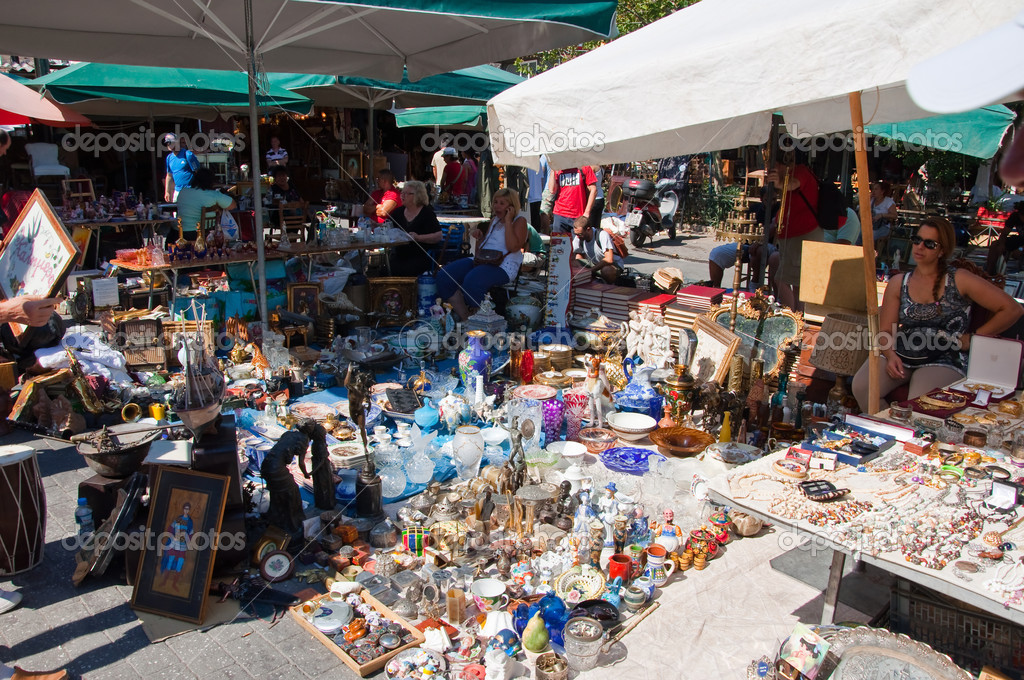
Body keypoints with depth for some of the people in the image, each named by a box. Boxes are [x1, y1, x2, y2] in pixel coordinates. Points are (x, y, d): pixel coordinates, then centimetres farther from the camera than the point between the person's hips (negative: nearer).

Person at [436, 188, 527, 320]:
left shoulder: (519, 221, 2)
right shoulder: (494, 220, 23)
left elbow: (513, 247, -16)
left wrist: (507, 221, -11)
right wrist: (479, 237, 8)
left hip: (503, 266, -8)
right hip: (481, 260, 8)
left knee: (472, 281, -38)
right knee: (444, 275, -12)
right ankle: (465, 319, -12)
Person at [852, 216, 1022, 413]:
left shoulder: (959, 280, 0)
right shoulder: (898, 283, 10)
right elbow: (885, 330, 7)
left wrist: (972, 338, -1)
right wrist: (890, 355, -13)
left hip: (944, 361, -3)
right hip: (900, 355, 4)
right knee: (861, 386, -23)